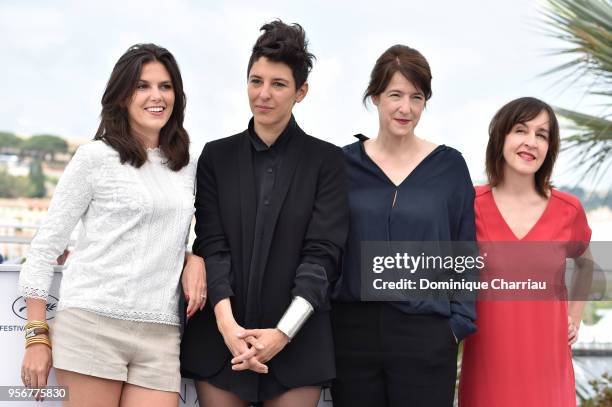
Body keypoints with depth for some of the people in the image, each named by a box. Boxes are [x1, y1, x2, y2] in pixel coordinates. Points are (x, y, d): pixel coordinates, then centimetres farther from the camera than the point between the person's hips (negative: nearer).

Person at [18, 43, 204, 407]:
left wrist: (195, 257, 4)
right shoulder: (96, 157, 1)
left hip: (160, 336, 4)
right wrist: (37, 337, -4)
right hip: (93, 323, -4)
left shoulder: (188, 167, 15)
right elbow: (46, 245, 1)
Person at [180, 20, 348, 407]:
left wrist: (283, 332, -15)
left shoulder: (326, 160, 3)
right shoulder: (217, 156, 9)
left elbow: (323, 253, -4)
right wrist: (226, 322, -14)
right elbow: (211, 244, 1)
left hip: (295, 339, -1)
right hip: (219, 336, 2)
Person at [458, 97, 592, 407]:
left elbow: (586, 264, 21)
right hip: (488, 364, -1)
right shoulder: (470, 206, -4)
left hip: (548, 363, 1)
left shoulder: (568, 210, 0)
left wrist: (575, 319, 12)